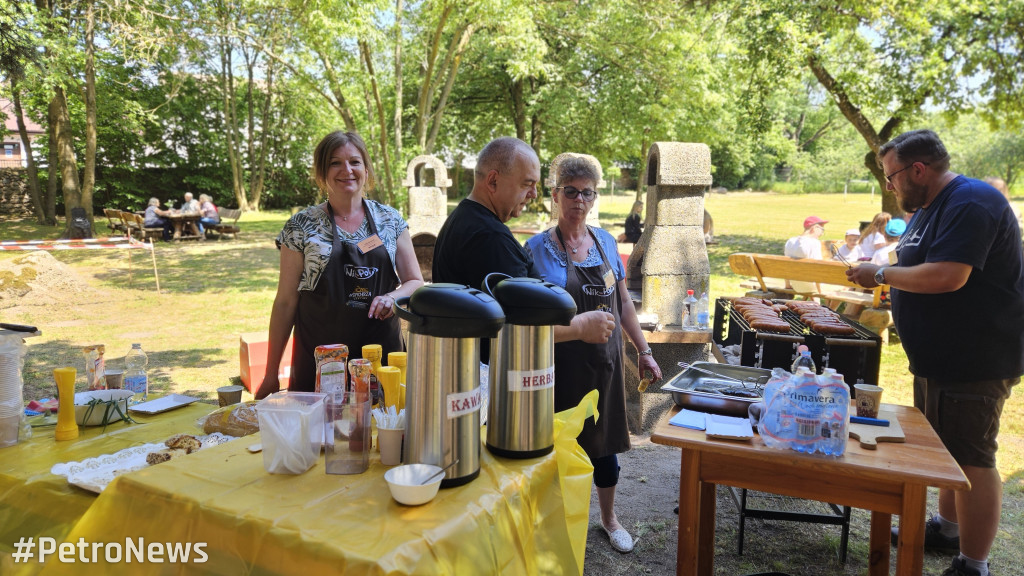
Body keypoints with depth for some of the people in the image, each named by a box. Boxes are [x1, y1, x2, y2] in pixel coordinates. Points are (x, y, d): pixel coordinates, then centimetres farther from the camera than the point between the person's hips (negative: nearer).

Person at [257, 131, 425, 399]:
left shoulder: (390, 220, 5)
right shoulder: (301, 226, 0)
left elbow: (415, 282, 9)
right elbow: (286, 301, 1)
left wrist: (392, 297, -14)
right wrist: (271, 374, 0)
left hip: (383, 354, 2)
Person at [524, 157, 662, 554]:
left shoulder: (605, 242, 5)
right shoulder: (539, 248, -9)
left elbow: (622, 301, 11)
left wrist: (643, 351, 10)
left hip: (606, 360, 4)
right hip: (564, 363, -4)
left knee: (606, 441, 16)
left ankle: (609, 518, 38)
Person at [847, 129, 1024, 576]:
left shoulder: (971, 203, -19)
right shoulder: (928, 208, 15)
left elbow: (947, 276, -29)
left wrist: (881, 274, -17)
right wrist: (878, 277, 5)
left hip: (976, 361, -11)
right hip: (939, 357, 11)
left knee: (971, 458, -3)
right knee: (947, 450, 21)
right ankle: (948, 528, 37)